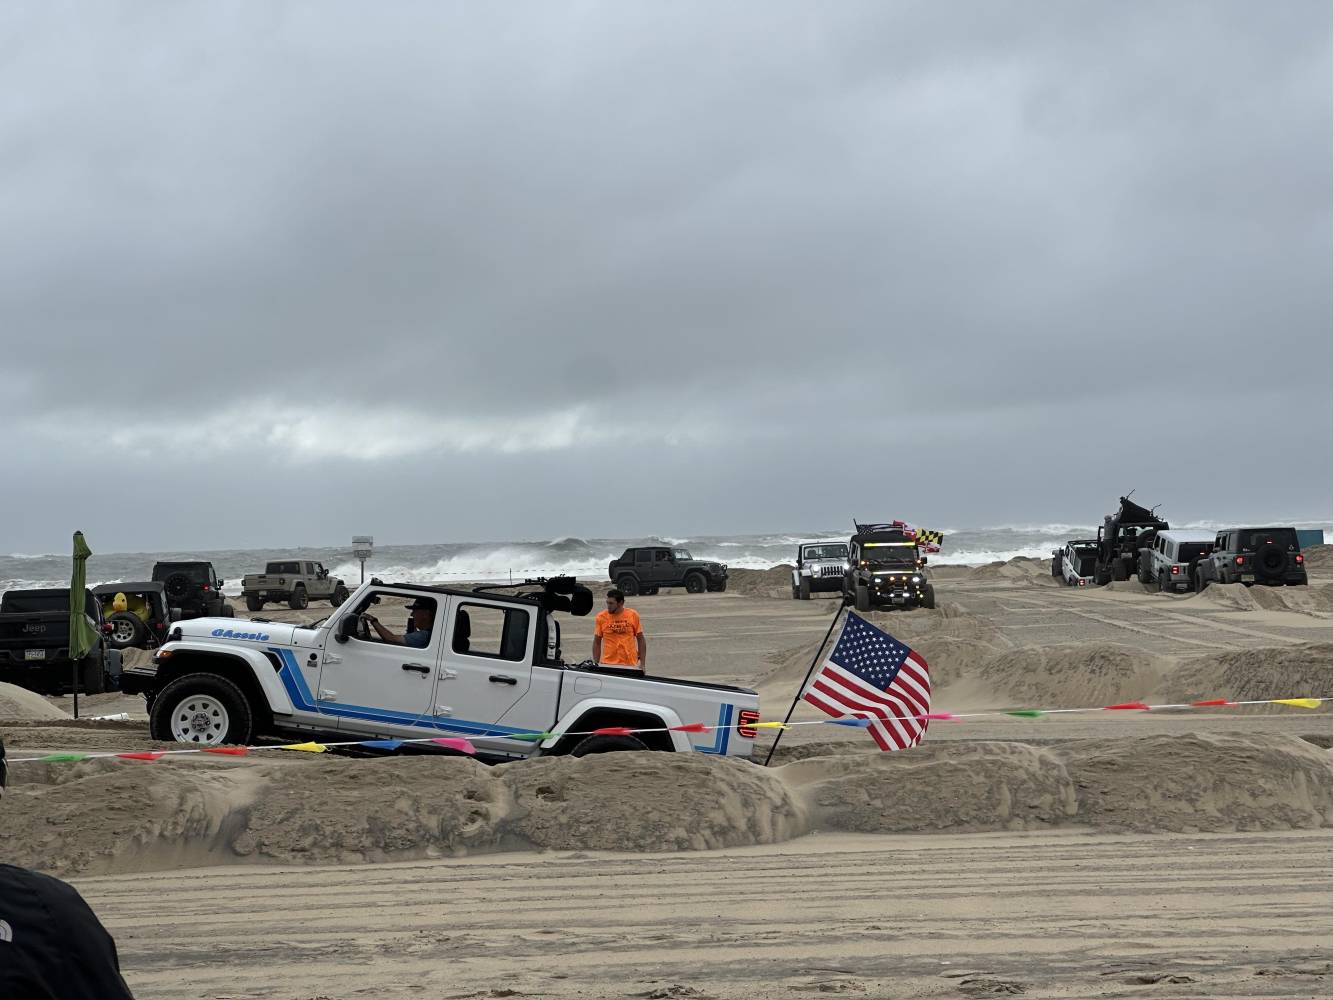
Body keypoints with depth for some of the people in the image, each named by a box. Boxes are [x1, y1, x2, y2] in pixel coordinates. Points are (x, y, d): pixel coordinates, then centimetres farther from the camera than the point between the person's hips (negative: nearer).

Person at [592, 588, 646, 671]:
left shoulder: (633, 615, 0)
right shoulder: (601, 617, -1)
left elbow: (640, 639, 6)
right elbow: (597, 643, 6)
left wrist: (642, 664, 1)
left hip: (630, 665, 0)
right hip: (608, 665, 0)